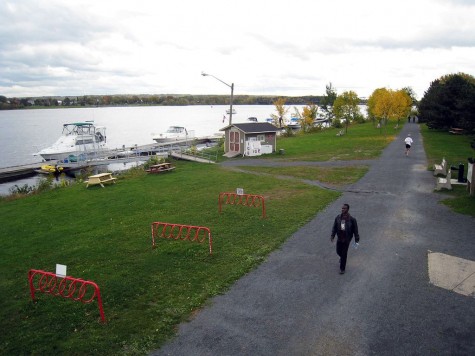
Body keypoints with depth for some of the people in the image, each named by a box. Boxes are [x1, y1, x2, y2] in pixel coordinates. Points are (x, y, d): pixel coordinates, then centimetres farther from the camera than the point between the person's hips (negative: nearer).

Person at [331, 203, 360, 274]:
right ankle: (342, 257, 52)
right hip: (339, 238, 4)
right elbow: (334, 227, 3)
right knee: (338, 251, 15)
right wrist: (332, 236, -3)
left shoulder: (351, 219, -16)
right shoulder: (338, 217, -6)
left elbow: (355, 230, -8)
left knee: (344, 254, 3)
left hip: (346, 239, -4)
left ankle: (342, 268, 19)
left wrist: (357, 239, -6)